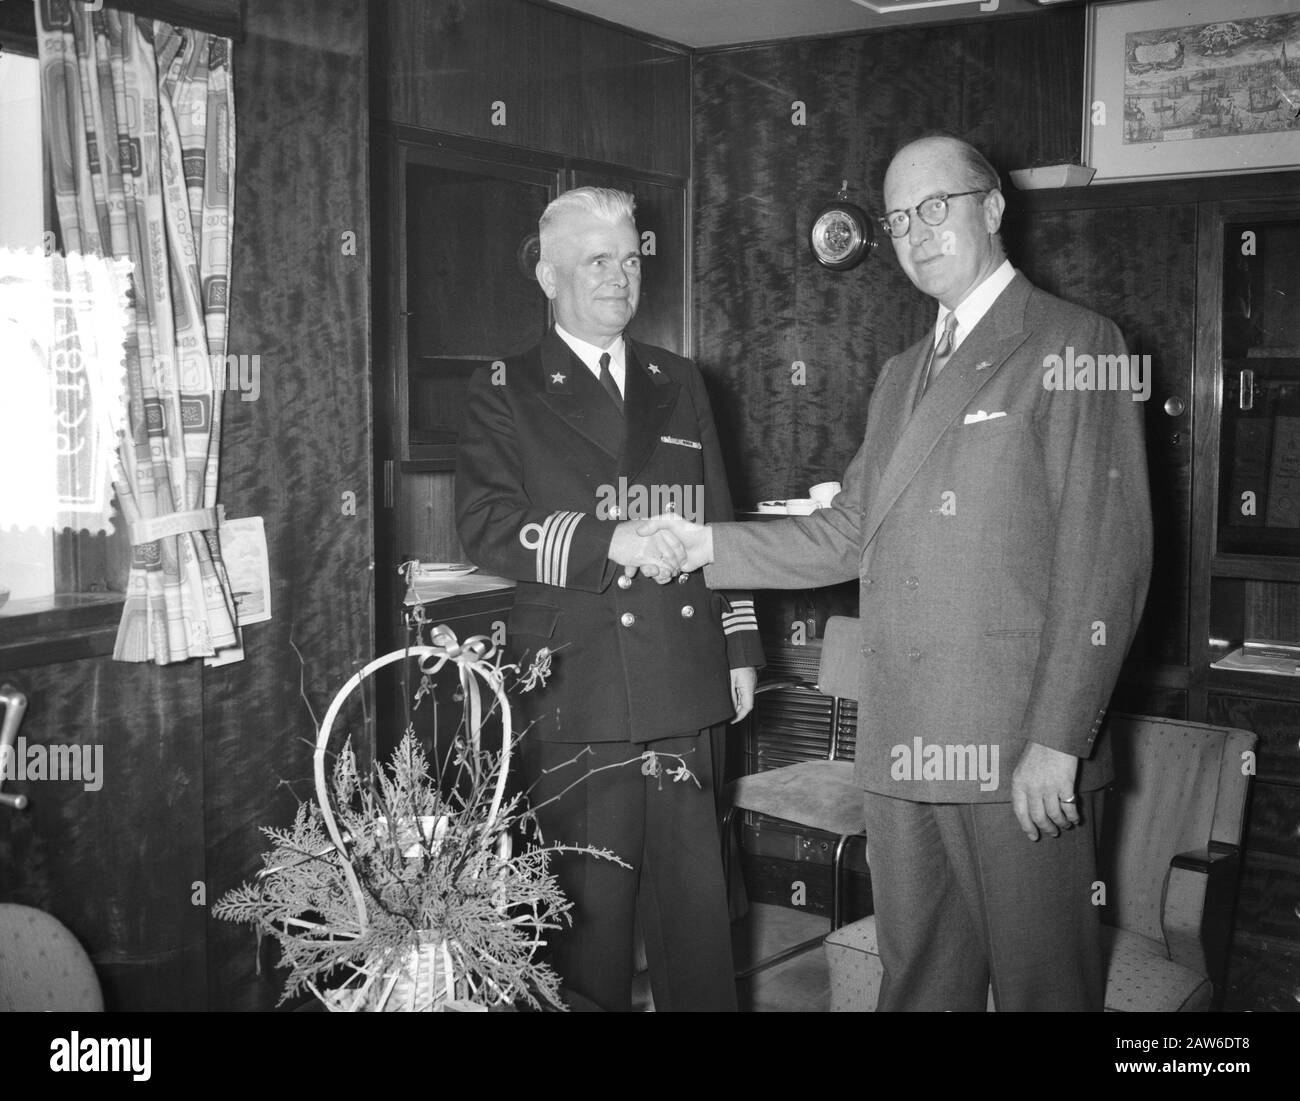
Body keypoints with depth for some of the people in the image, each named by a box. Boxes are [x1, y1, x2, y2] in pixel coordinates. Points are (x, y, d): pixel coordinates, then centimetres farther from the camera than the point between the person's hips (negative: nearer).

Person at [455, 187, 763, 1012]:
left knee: (697, 897, 9)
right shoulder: (506, 393, 3)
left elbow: (718, 522, 18)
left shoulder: (680, 384, 17)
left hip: (683, 685, 4)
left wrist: (741, 647, 14)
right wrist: (609, 540, -20)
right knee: (590, 903, 4)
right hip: (576, 694, -3)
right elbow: (486, 527, -9)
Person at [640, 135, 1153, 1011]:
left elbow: (1107, 559, -12)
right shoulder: (901, 377, 19)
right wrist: (711, 544, 4)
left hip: (1021, 745, -6)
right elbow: (848, 534, 16)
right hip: (902, 744, 7)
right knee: (917, 979, 15)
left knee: (1040, 983, 4)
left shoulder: (1074, 347, -5)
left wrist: (1059, 740, -17)